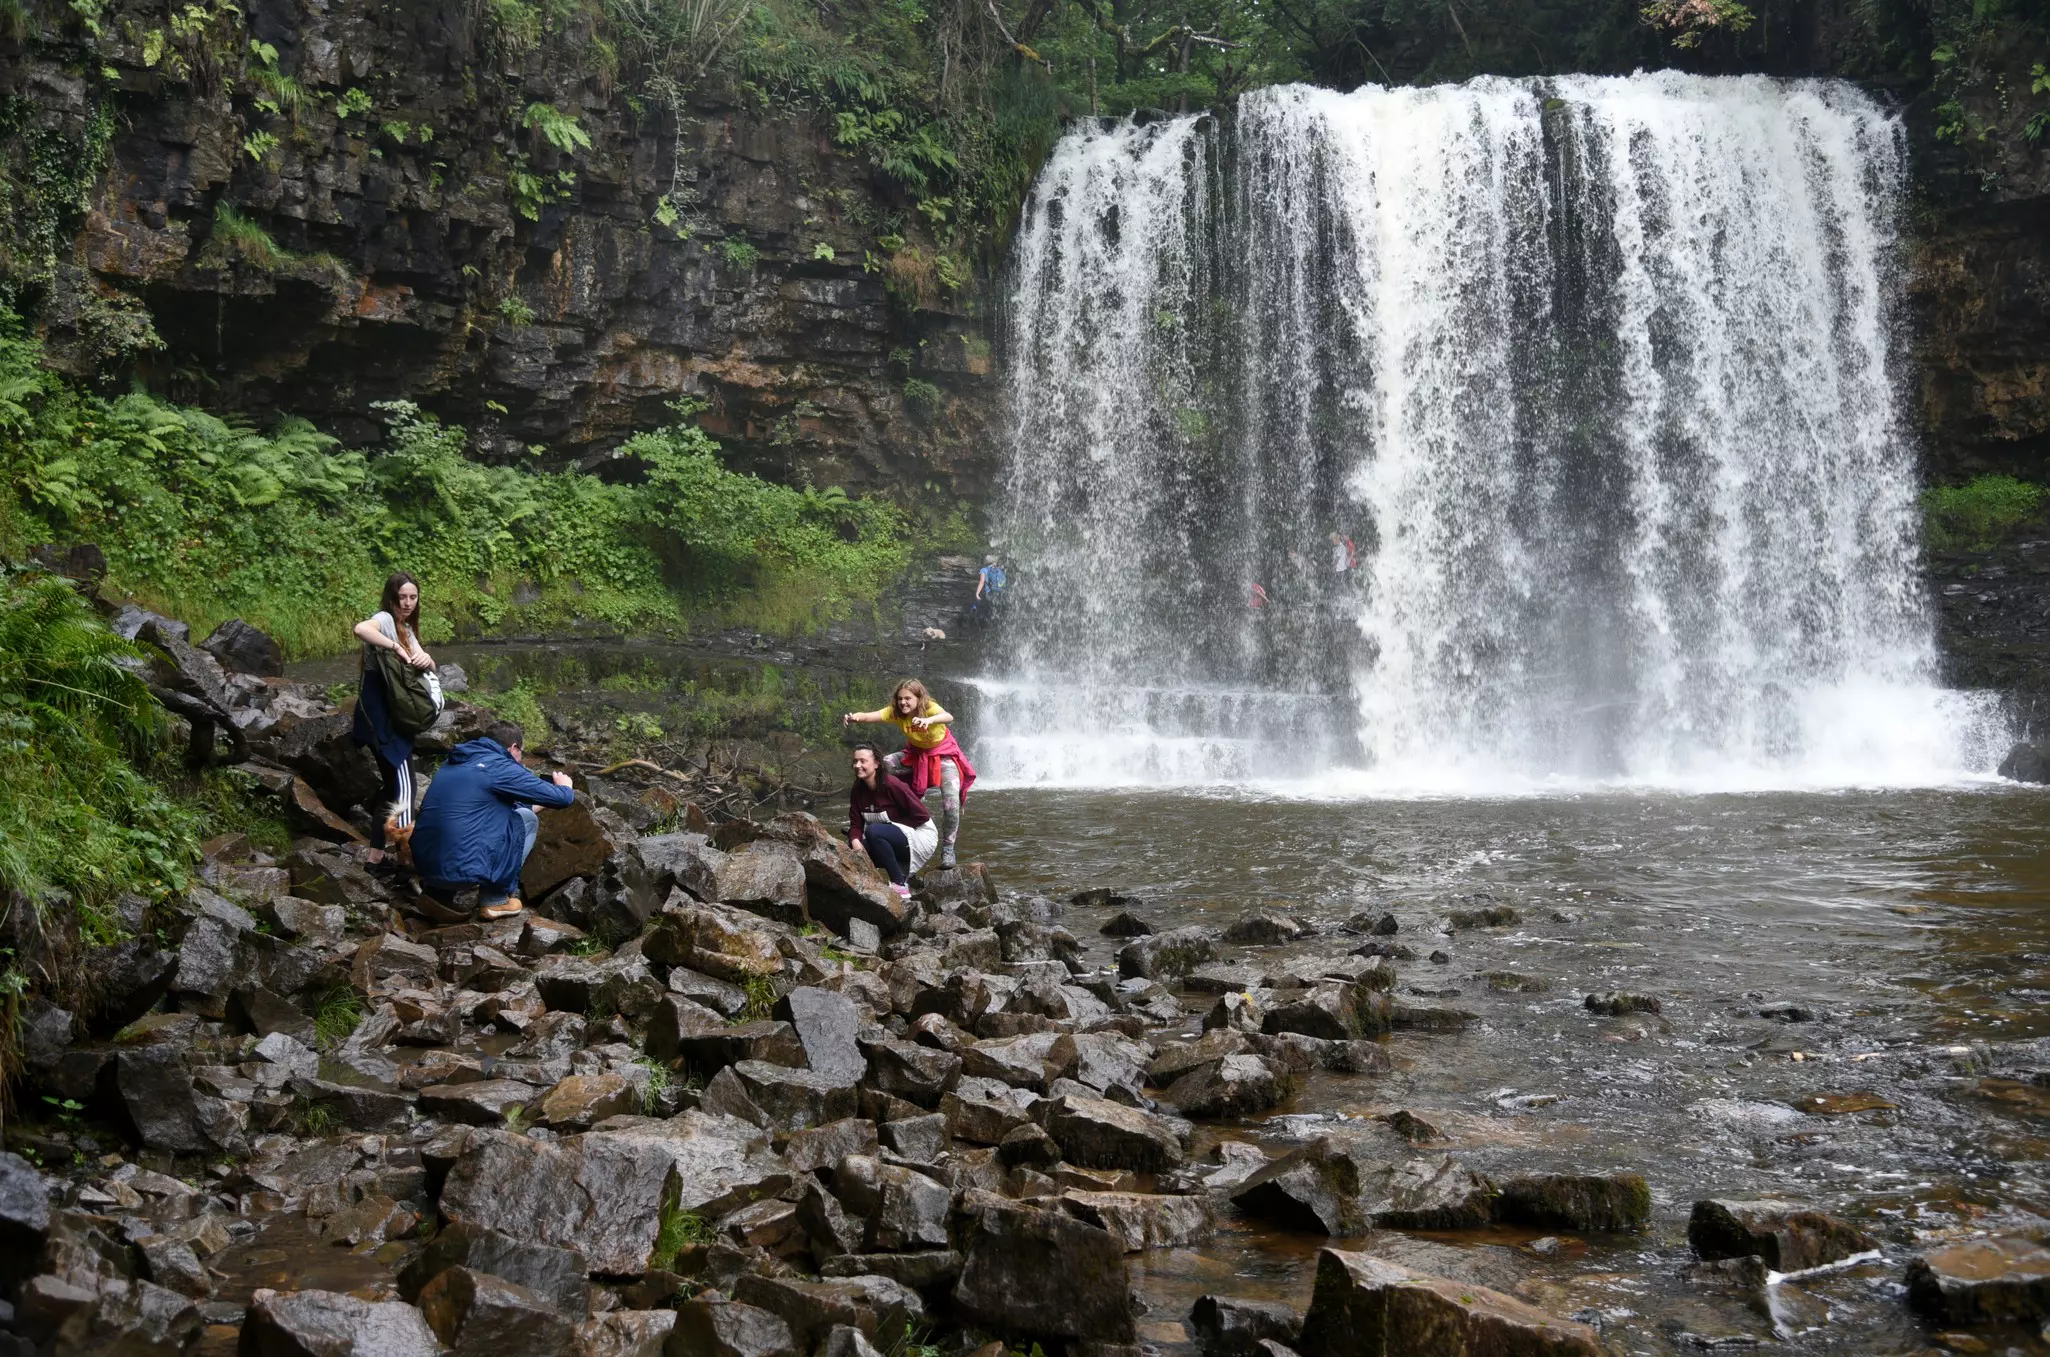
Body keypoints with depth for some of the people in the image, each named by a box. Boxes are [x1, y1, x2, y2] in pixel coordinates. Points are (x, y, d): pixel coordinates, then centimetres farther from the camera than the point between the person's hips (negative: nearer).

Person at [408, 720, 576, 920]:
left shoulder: (454, 763, 18)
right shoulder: (498, 767, -5)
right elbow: (561, 798, 0)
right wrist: (565, 787, 23)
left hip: (425, 865, 8)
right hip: (463, 869, -7)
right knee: (526, 819, 12)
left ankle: (438, 892, 21)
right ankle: (496, 899, 10)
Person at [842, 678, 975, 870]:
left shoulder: (930, 708, -33)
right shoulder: (895, 712, -21)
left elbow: (948, 717, -55)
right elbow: (871, 715, -36)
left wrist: (929, 720, -77)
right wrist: (854, 717, -59)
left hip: (943, 755, -4)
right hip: (916, 755, 4)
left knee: (951, 804, -18)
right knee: (882, 766, -17)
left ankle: (948, 849, 3)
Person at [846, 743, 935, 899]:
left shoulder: (891, 785, -23)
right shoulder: (858, 791, 0)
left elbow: (921, 815, -22)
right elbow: (855, 824, -1)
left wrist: (893, 826, -15)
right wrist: (855, 841, -23)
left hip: (920, 836, -8)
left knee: (874, 831, -31)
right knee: (852, 850, -9)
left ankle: (900, 884, -23)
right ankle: (901, 871, 4)